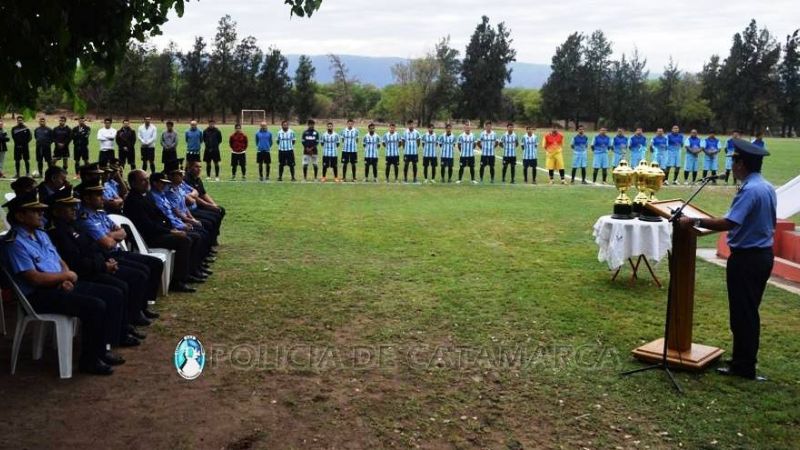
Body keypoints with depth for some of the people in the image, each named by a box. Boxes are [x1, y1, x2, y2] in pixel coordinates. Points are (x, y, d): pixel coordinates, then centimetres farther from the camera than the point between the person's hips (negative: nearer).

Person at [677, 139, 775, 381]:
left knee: (741, 313, 1)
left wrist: (695, 221, -24)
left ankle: (744, 367, 9)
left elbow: (728, 224, -31)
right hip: (764, 254, 10)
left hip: (746, 258, -10)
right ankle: (746, 360, 27)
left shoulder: (749, 190, -22)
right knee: (750, 311, 18)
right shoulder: (768, 188, 8)